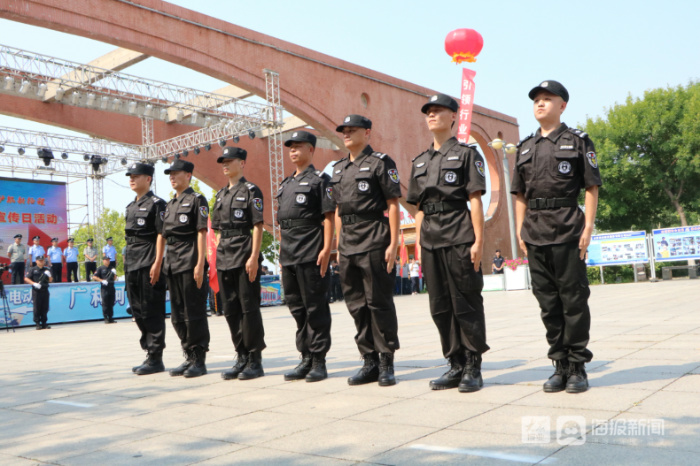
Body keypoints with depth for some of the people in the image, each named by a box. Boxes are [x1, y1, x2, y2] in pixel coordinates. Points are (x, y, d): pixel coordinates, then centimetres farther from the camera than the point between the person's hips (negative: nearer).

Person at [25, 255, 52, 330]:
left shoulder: (46, 269, 13)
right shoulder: (32, 269, 3)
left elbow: (50, 280, 12)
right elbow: (26, 279, -2)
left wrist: (49, 275, -9)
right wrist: (34, 283, -16)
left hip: (45, 290, 3)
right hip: (36, 291, -3)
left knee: (45, 308, 3)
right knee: (37, 308, -3)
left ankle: (44, 323, 10)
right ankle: (38, 324, 3)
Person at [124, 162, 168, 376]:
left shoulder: (156, 203, -6)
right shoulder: (131, 206, 19)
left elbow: (161, 234, -12)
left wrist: (157, 263, -19)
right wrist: (126, 261, 16)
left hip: (149, 264, -9)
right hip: (131, 265, 9)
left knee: (152, 312, -4)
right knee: (138, 311, 11)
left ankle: (155, 358, 2)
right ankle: (149, 354, 20)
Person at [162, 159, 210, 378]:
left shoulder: (196, 200, -3)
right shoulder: (170, 204, 20)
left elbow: (202, 233, -10)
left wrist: (200, 264, -17)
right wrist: (164, 264, 15)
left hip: (190, 263, -8)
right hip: (172, 266, 8)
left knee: (195, 314, -4)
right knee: (177, 315, 11)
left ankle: (200, 360, 3)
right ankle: (189, 357, 20)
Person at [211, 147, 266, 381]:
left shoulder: (251, 190, -3)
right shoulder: (221, 194, 18)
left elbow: (258, 226, -10)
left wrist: (254, 257, -17)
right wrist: (218, 257, 13)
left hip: (245, 256, -8)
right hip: (225, 260, 8)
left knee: (249, 308, -4)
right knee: (230, 309, 9)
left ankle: (255, 360, 4)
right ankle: (242, 358, 18)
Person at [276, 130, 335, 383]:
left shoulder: (319, 180, -2)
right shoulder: (285, 184, 20)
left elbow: (329, 217, -9)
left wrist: (326, 249, -17)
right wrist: (281, 251, 17)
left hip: (311, 257, -8)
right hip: (288, 258, 8)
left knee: (316, 309, -3)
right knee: (297, 308, 11)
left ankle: (319, 361, 6)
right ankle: (306, 359, 20)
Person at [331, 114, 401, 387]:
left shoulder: (380, 162, -2)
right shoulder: (339, 168, 18)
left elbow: (393, 204, -7)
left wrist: (393, 243, -14)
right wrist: (339, 246, 16)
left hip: (374, 243, -7)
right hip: (348, 246, 7)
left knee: (379, 303, -3)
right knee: (356, 305, 9)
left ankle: (386, 364, 7)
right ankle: (369, 362, 18)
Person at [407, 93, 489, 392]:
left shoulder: (466, 154, 2)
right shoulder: (420, 162, 18)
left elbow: (475, 200, -5)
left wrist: (478, 241, -12)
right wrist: (418, 243, 11)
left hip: (459, 239, -6)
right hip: (430, 242, 6)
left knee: (466, 306, -2)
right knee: (440, 307, 9)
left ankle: (473, 368, 8)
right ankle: (456, 365, 19)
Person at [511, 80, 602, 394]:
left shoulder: (577, 141, 4)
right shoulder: (525, 147, 16)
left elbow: (592, 188, -1)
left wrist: (588, 227, -9)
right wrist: (520, 230, 8)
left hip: (568, 231, -4)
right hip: (535, 234, 5)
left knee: (574, 299, -1)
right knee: (548, 302, 8)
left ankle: (578, 367, 9)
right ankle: (560, 365, 17)